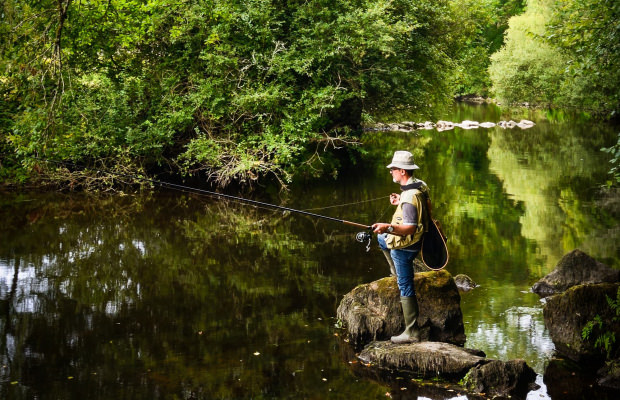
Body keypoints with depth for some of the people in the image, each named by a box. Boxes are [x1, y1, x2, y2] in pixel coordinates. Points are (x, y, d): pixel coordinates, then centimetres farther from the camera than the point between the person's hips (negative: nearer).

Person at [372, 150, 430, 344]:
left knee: (406, 288, -5)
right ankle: (398, 275, 38)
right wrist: (401, 203, 14)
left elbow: (410, 228, -32)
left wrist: (389, 227, -41)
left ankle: (412, 332, -1)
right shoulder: (420, 186, 1)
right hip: (412, 241, 10)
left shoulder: (410, 197, -29)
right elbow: (422, 206, 17)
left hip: (406, 246, -10)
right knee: (381, 238, 34)